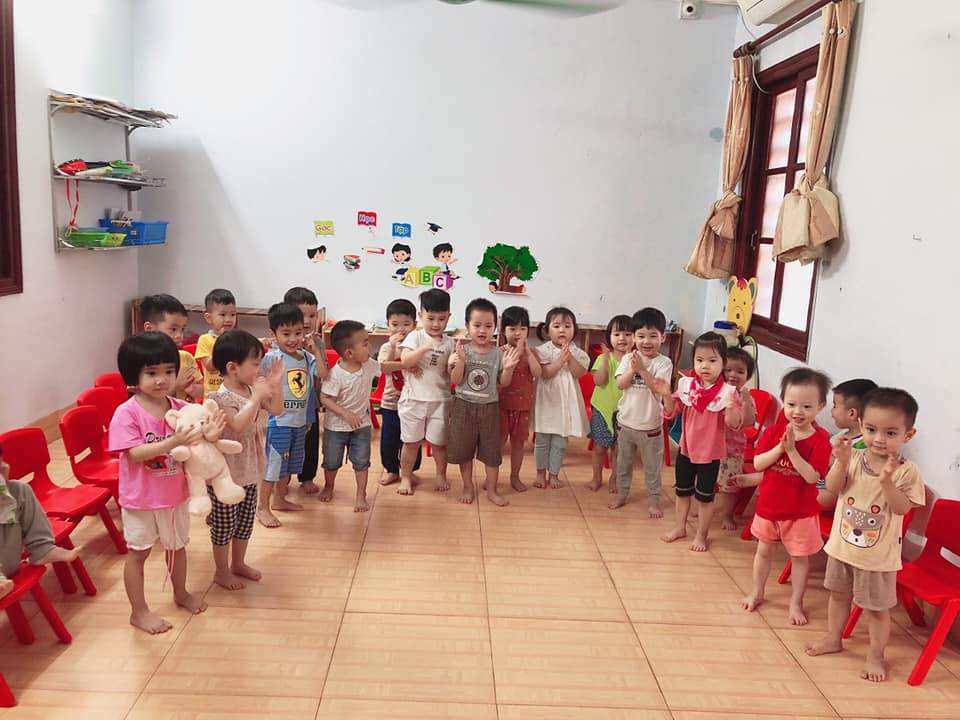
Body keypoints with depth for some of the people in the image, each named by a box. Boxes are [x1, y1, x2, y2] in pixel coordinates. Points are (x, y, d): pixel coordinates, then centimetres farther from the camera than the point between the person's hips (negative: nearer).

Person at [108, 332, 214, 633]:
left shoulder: (180, 408, -7)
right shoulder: (126, 413, -20)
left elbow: (192, 444, -6)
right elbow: (135, 453, -27)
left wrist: (208, 435, -29)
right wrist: (173, 442, -40)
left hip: (175, 493, 5)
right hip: (140, 498, -5)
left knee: (177, 545, 22)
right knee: (138, 552, 12)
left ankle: (181, 593, 45)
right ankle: (139, 611, 28)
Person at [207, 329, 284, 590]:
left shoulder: (252, 389, 1)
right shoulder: (221, 397, -22)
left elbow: (277, 410, 7)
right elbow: (238, 425, -35)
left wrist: (276, 384, -7)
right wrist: (257, 397, -34)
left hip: (249, 469, 8)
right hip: (225, 472, -8)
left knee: (246, 520, 19)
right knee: (223, 524, 8)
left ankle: (238, 563, 37)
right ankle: (221, 571, 25)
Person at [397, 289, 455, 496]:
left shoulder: (449, 343, 3)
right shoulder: (415, 337, -3)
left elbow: (452, 375, 4)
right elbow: (404, 361, -17)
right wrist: (426, 348, -27)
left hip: (440, 399, 2)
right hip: (413, 398, -1)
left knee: (439, 442, 10)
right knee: (411, 441, 8)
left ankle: (441, 475, 31)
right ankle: (406, 476, 23)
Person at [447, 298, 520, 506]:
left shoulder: (498, 354, -5)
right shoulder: (462, 351, -7)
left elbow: (503, 383, -2)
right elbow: (455, 381, -9)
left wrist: (508, 368, -20)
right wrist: (460, 361, -23)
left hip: (489, 407, 0)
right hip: (464, 406, 0)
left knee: (491, 450, 8)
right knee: (463, 449, 11)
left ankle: (491, 489, 24)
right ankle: (468, 487, 29)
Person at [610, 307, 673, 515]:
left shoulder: (664, 362, -12)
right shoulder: (628, 358, -3)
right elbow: (620, 384, -11)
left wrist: (642, 369, -30)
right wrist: (632, 369, -25)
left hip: (650, 425, -3)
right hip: (626, 421, 3)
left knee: (652, 466, 11)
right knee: (623, 462, 18)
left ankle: (653, 500, 26)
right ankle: (621, 495, 34)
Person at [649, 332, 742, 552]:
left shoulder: (727, 392, -18)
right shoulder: (686, 385, -7)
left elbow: (734, 423, -20)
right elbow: (671, 413, -2)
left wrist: (731, 408, -40)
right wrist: (666, 395, -19)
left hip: (711, 453, -4)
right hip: (686, 448, 4)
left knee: (705, 496, 11)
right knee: (682, 491, 20)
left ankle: (701, 535, 30)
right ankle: (680, 527, 39)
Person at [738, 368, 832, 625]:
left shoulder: (820, 439, -16)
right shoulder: (774, 431, -6)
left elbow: (812, 476, -24)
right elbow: (757, 464, -11)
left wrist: (792, 450, -30)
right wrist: (779, 448, -24)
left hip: (800, 511, -3)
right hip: (768, 505, 3)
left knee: (800, 557, 12)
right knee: (764, 551, 19)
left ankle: (796, 603, 30)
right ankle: (756, 593, 38)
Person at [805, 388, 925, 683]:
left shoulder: (906, 471, -15)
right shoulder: (852, 457, -8)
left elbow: (902, 508, -21)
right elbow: (833, 488, -13)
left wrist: (887, 481, -36)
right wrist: (842, 462, -28)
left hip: (878, 555, -3)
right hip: (842, 545, 4)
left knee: (877, 608, 11)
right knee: (839, 594, 22)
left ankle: (876, 656, 30)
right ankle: (833, 638, 42)